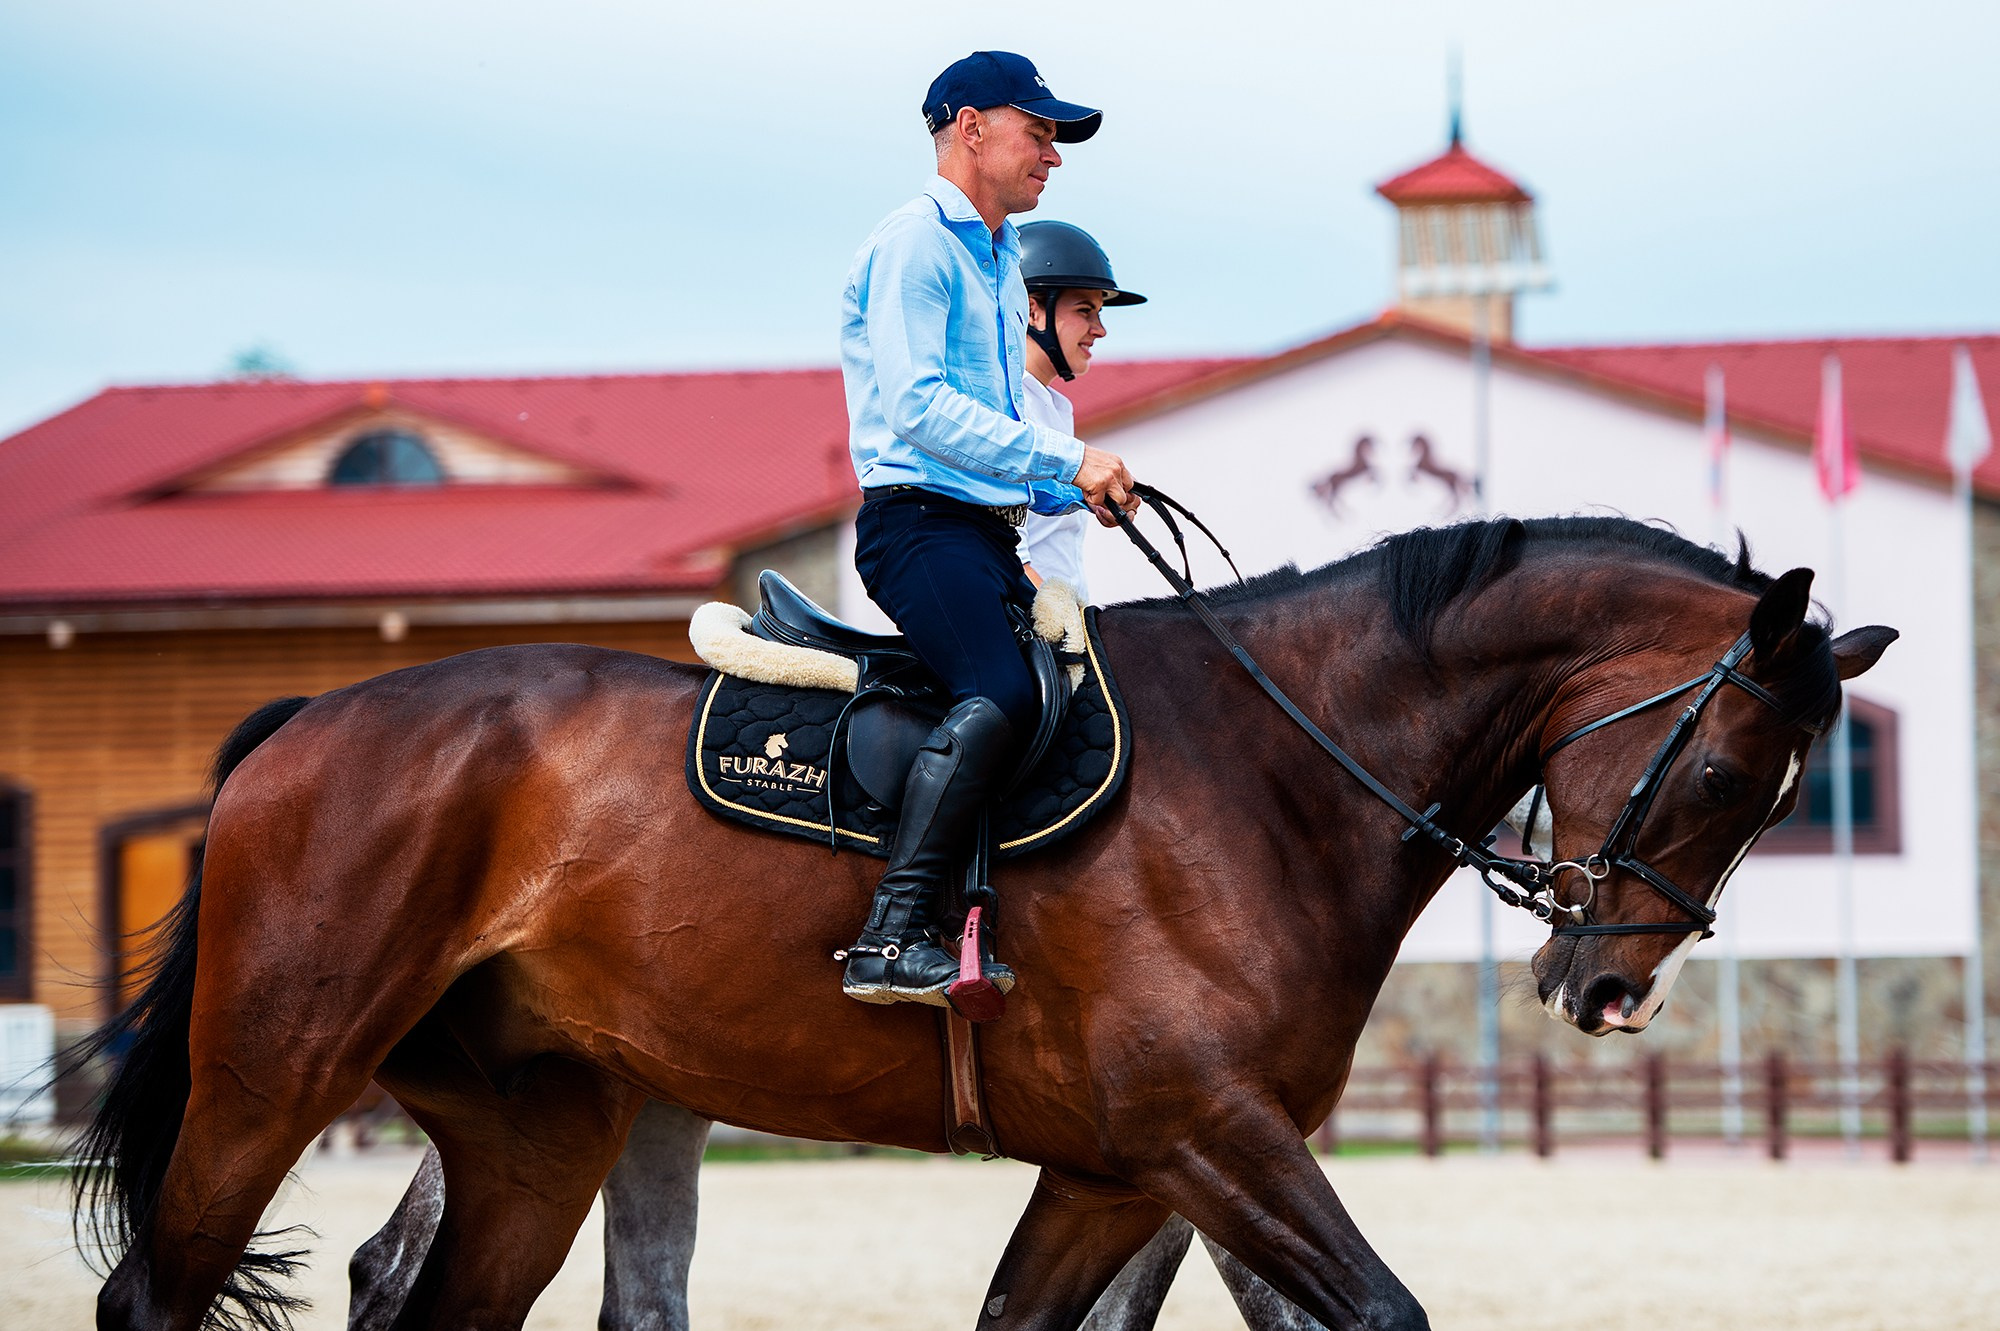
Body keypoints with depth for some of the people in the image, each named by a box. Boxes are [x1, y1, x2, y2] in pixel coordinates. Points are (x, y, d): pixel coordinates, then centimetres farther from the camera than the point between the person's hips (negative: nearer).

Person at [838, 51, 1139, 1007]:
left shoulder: (1002, 261, 24)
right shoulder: (913, 246, -7)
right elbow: (920, 408, -19)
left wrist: (1077, 489, 13)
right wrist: (1065, 460, -20)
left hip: (988, 533, 10)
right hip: (920, 523, -10)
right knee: (1002, 694, -30)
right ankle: (892, 938, -36)